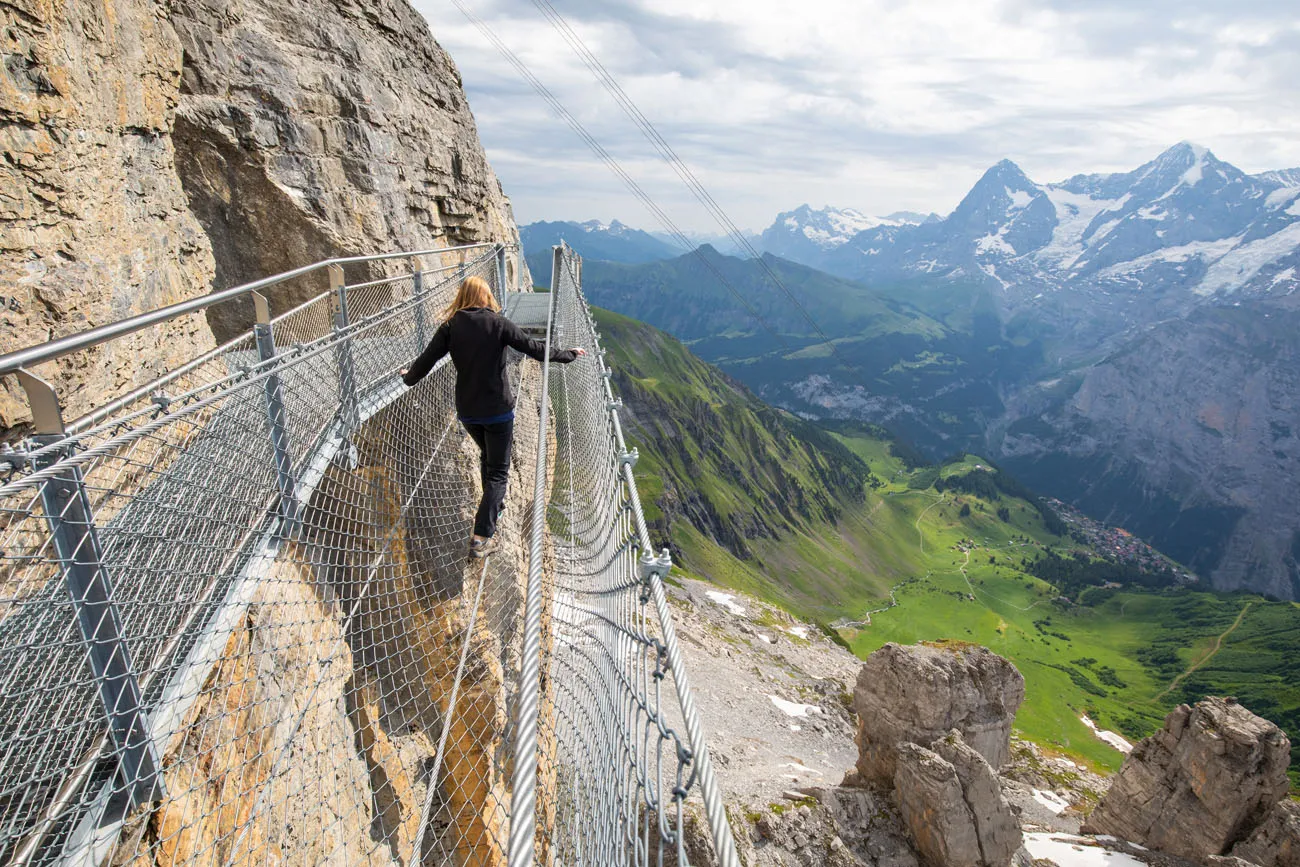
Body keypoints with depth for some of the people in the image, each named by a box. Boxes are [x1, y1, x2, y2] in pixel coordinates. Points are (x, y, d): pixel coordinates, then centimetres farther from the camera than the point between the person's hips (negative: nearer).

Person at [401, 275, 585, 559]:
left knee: (487, 457, 29)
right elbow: (534, 348, -8)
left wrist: (408, 376, 21)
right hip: (498, 409, -4)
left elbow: (427, 360, -1)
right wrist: (568, 354, 7)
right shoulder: (498, 323, -10)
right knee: (498, 469, 4)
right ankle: (481, 537, -4)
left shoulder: (450, 326, -3)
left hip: (467, 410, 4)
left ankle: (495, 504, 48)